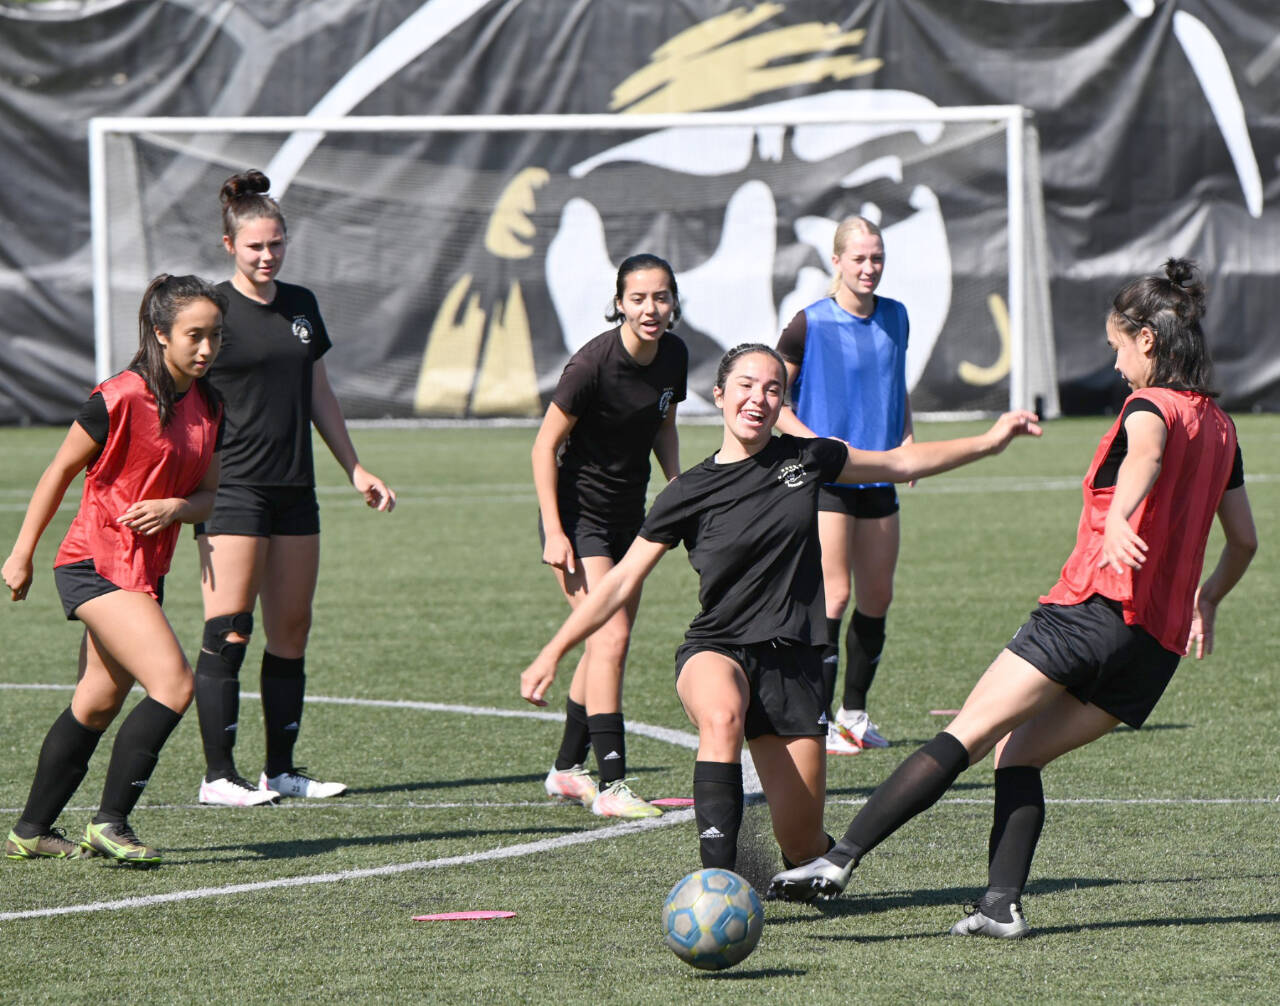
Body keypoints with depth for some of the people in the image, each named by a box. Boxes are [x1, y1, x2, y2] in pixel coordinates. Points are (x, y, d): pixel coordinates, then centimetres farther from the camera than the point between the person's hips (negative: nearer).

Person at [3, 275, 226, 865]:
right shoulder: (122, 398, -16)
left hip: (144, 571, 8)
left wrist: (174, 507, -12)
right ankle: (110, 822, -13)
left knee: (97, 705, 14)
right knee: (174, 685, -19)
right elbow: (60, 471, -7)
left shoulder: (207, 406, 6)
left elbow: (208, 495, 11)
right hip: (95, 565, -8)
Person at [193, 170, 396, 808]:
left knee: (291, 634, 7)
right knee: (227, 634, -10)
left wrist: (355, 468, 21)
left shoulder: (301, 306, 13)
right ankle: (218, 775, -7)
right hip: (231, 491, -7)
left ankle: (281, 771, 14)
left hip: (294, 490, 7)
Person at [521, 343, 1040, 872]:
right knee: (721, 716, -40)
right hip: (716, 650, -2)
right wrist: (552, 654, -5)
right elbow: (623, 580, 0)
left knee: (800, 838, -3)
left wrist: (991, 440, 18)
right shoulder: (690, 493, -3)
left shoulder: (805, 459, 4)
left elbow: (901, 462, 19)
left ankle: (810, 869, 36)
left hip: (793, 660, 2)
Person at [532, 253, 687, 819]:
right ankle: (610, 785, -20)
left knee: (606, 644, 11)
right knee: (610, 636, -18)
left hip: (629, 514, 7)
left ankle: (567, 769, 25)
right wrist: (553, 533, -18)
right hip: (579, 512, -7)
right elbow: (546, 444, -15)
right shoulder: (594, 363, -22)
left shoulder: (673, 356, -2)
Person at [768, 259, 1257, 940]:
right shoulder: (1219, 428, 20)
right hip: (1160, 645, 7)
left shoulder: (1151, 405, -2)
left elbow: (1146, 456, -27)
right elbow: (1244, 540, 29)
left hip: (1096, 608, -7)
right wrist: (1205, 602, 46)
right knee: (1018, 751, 13)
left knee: (966, 736, -13)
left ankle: (840, 861, -23)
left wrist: (1118, 520, -46)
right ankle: (1002, 904, -5)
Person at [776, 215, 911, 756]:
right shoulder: (810, 324, -9)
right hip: (825, 479, -6)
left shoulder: (895, 317, 8)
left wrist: (907, 437, 6)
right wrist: (816, 440, -17)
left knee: (877, 596, 8)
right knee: (833, 595, -11)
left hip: (878, 474, 6)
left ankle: (854, 712, 21)